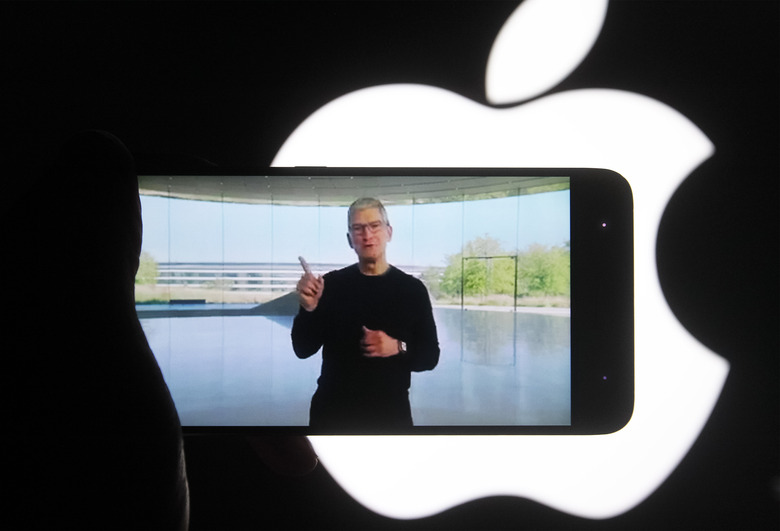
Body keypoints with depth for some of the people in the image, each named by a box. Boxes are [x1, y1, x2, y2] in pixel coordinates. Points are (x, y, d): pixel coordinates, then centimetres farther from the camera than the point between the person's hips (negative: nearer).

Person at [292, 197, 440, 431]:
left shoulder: (413, 289, -2)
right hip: (333, 411, 0)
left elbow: (430, 356, 0)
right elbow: (303, 349, -2)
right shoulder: (331, 284, -2)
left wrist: (398, 347, -19)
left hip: (390, 413, 0)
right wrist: (308, 308, -19)